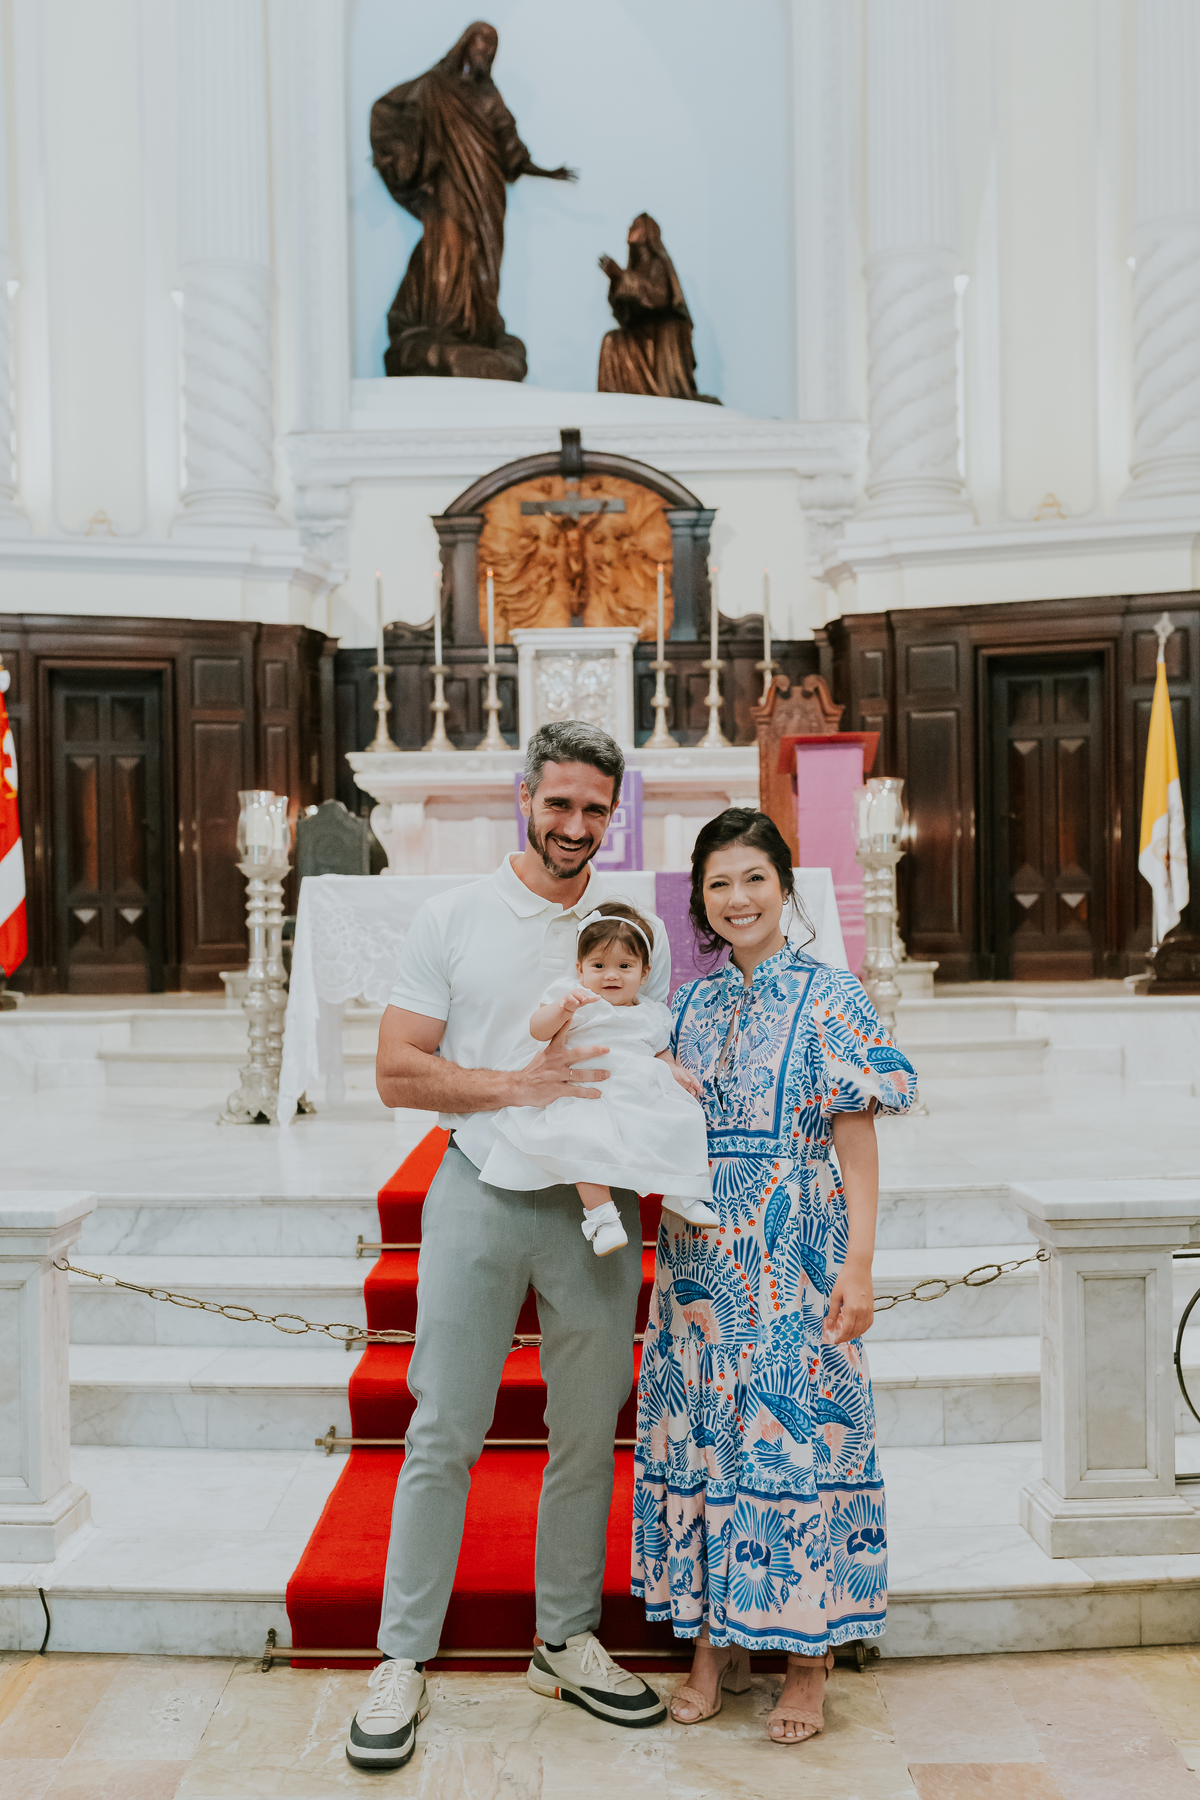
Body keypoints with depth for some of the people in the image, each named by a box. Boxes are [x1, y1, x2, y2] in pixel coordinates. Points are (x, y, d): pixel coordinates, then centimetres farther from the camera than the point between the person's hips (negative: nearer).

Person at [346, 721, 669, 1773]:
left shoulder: (637, 928, 9)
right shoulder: (453, 919, 1)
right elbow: (398, 1072, -3)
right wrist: (514, 1085, -17)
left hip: (596, 1202, 3)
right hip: (481, 1198, -2)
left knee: (588, 1434, 10)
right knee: (444, 1431, 1)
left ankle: (567, 1641, 26)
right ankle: (403, 1660, 13)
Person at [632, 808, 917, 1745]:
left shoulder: (828, 995, -3)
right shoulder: (690, 1006, 11)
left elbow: (857, 1138, -6)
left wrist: (858, 1264, -11)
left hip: (796, 1256, -4)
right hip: (701, 1252, 5)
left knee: (797, 1435, 0)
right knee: (701, 1435, 8)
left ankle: (808, 1659, 15)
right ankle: (716, 1643, 22)